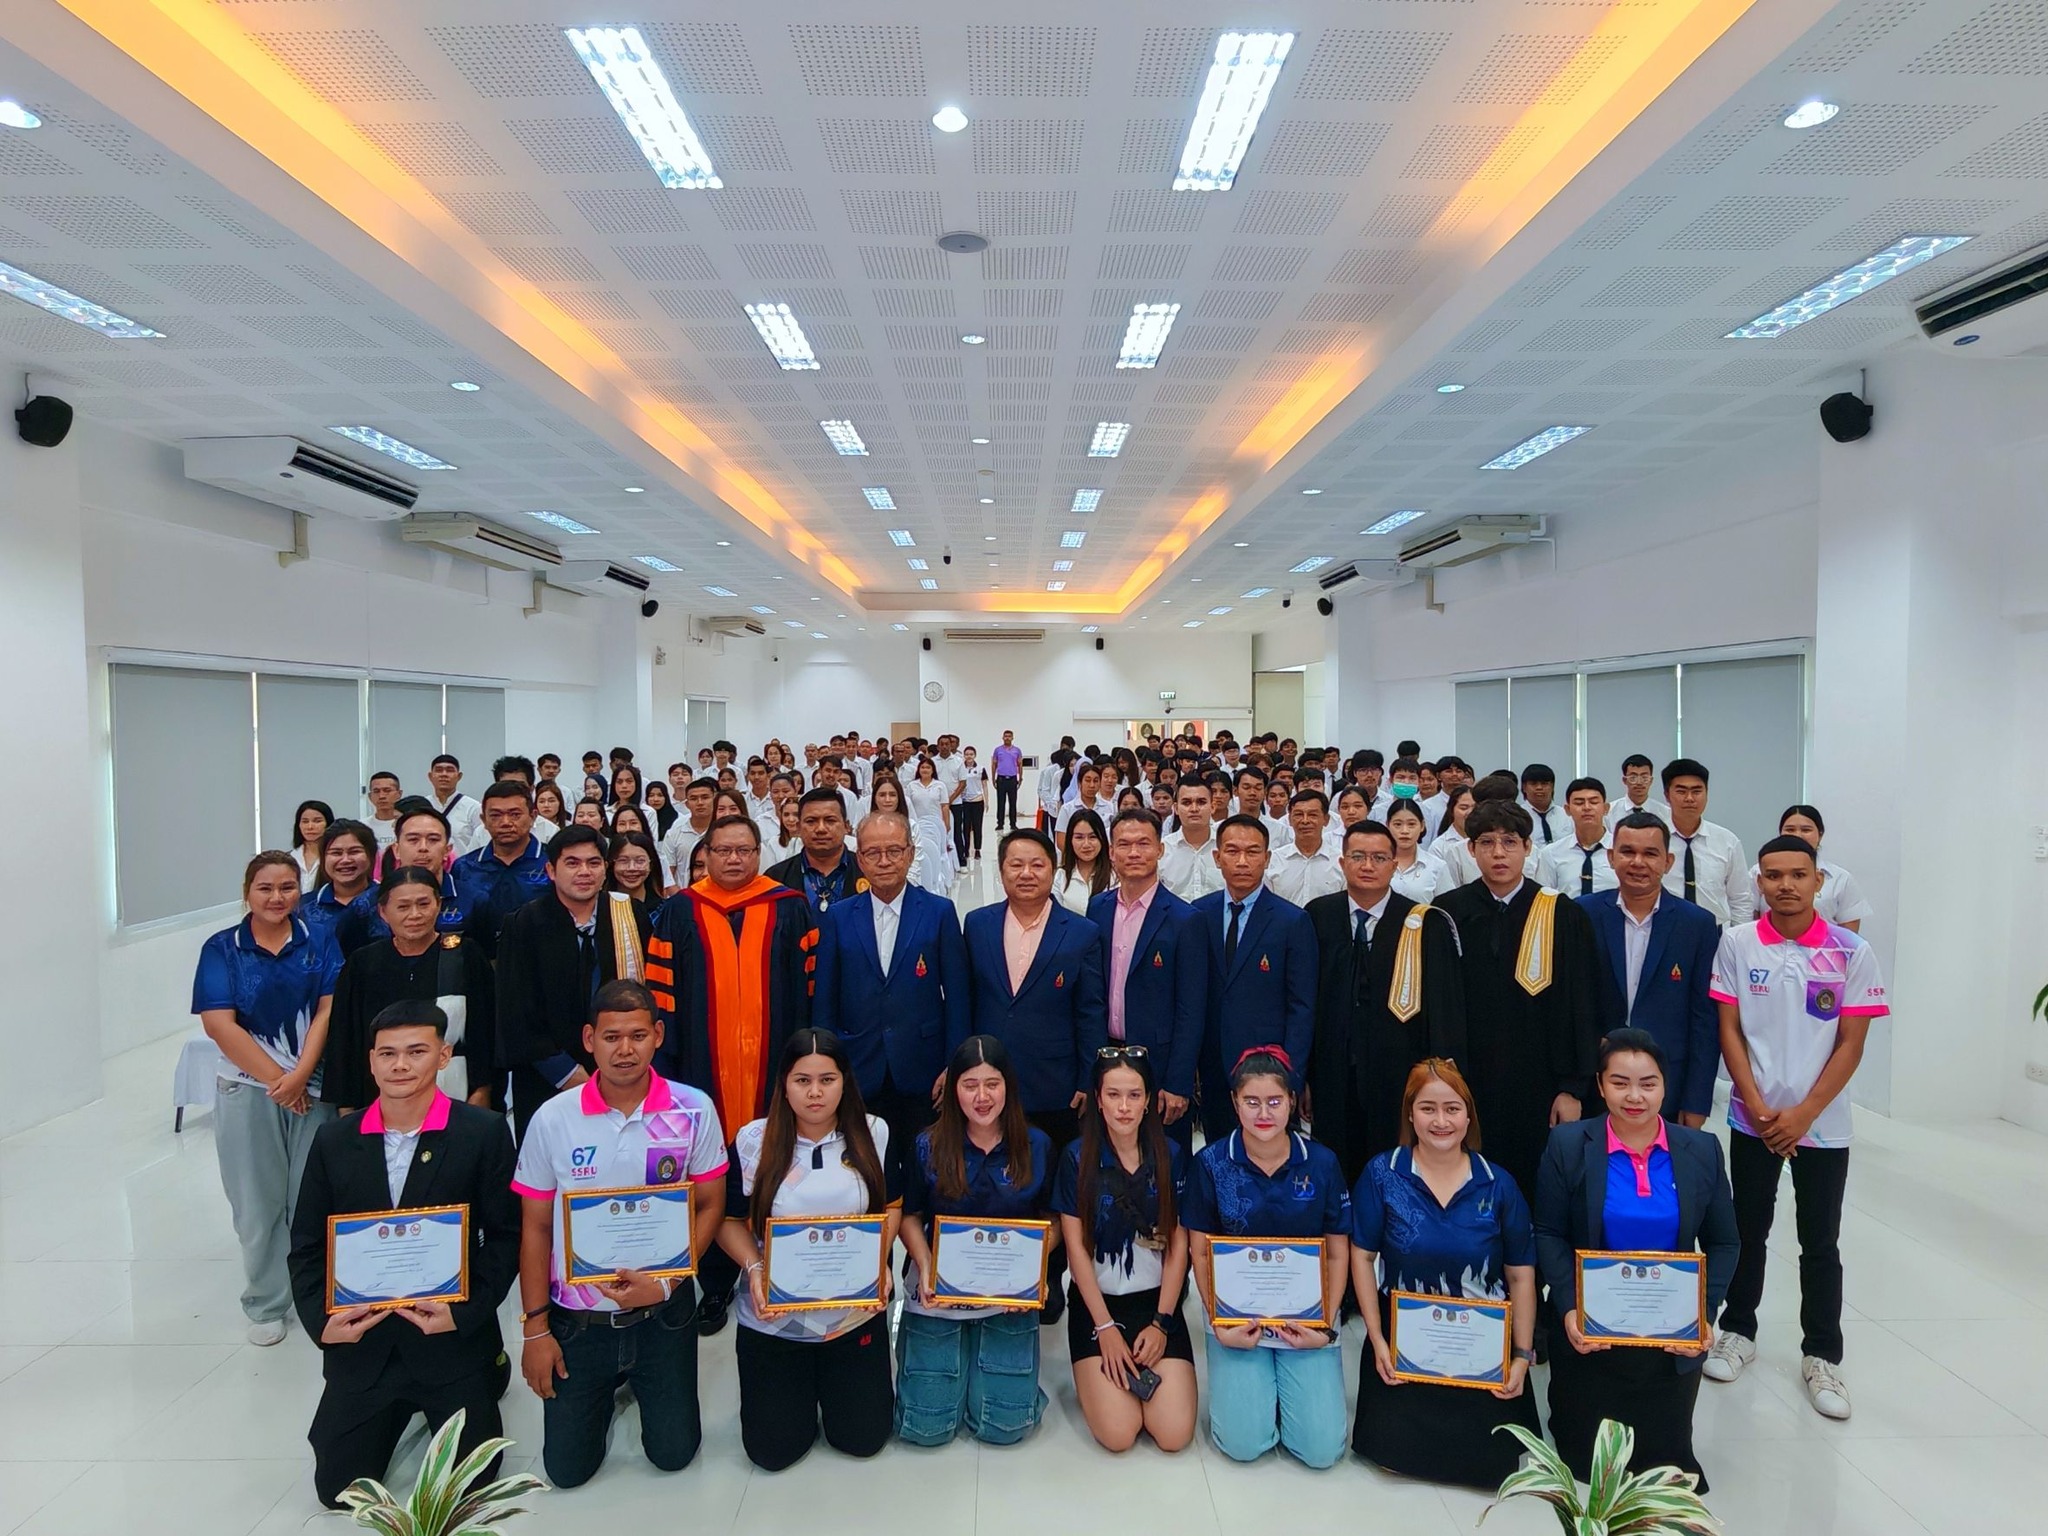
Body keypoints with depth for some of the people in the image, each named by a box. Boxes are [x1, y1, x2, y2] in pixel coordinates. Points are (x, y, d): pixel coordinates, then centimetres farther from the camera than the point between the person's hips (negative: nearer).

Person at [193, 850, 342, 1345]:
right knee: (259, 1201, 9)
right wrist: (276, 1080, -12)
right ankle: (265, 1305, 24)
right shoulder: (222, 948, 0)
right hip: (248, 1091, 0)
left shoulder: (320, 942, 2)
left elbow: (328, 1011, -3)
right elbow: (219, 1024, -8)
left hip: (313, 1088, 0)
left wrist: (300, 1076, -13)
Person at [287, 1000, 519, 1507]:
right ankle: (401, 1408, 35)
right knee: (339, 1488, 6)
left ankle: (491, 1372, 30)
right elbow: (307, 1247, 5)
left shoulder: (483, 1133, -11)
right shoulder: (333, 1140, 0)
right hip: (360, 1341, 3)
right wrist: (320, 1321, -9)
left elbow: (505, 1236, -8)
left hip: (454, 1338, -3)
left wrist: (465, 1313, -18)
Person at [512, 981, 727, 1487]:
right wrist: (534, 1327, -2)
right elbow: (535, 1227, -3)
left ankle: (640, 1383, 38)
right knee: (566, 1468, 9)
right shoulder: (553, 1119, -12)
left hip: (664, 1312, 0)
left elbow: (709, 1207, -5)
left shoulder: (693, 1111, -13)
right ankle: (607, 1388, 38)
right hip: (577, 1318, 1)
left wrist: (665, 1283, -17)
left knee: (673, 1453, 9)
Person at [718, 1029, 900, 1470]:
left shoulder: (874, 1133, -7)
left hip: (857, 1313, 1)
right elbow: (730, 1220, -2)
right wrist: (754, 1269, -19)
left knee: (863, 1439, 6)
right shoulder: (752, 1140, -10)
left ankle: (827, 1379, 37)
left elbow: (891, 1206, 4)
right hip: (774, 1319, 0)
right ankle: (799, 1384, 36)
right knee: (773, 1450, 5)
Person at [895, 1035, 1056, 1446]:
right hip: (937, 1291, 0)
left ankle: (986, 1349, 26)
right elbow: (911, 1217, 3)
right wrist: (925, 1269, -14)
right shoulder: (927, 1147, -5)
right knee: (926, 1427, -3)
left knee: (1004, 1426, -4)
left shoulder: (1037, 1146, -4)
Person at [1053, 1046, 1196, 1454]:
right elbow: (1076, 1248, -6)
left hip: (1157, 1300, 2)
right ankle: (1095, 1377, 16)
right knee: (1118, 1434, -15)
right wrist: (1105, 1328, -10)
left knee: (1175, 1435, -12)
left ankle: (1138, 1371, 18)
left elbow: (1178, 1245, 0)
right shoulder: (1077, 1159, -6)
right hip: (1096, 1301, -1)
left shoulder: (1170, 1156, -2)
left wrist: (1161, 1323, -7)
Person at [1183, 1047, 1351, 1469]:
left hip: (1308, 1314, 1)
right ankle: (1251, 1384, 22)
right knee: (1244, 1443, -11)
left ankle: (1286, 1381, 23)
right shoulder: (1211, 1163, -8)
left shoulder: (1321, 1163, -6)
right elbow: (1201, 1253, -1)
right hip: (1236, 1313, -1)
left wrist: (1327, 1326, -7)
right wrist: (1219, 1323, -10)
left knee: (1322, 1448, -8)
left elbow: (1337, 1254, 2)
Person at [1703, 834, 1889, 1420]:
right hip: (1753, 1119, 1)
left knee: (1821, 1244, 9)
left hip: (1822, 1124, 0)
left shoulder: (1852, 952, -6)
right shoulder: (1737, 943, -5)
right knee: (1748, 1232, 12)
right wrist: (1758, 1107, -9)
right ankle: (1738, 1331, 27)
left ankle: (1821, 1355, 23)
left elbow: (1851, 1043, -5)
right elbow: (1729, 1030, -2)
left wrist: (1803, 1114, -10)